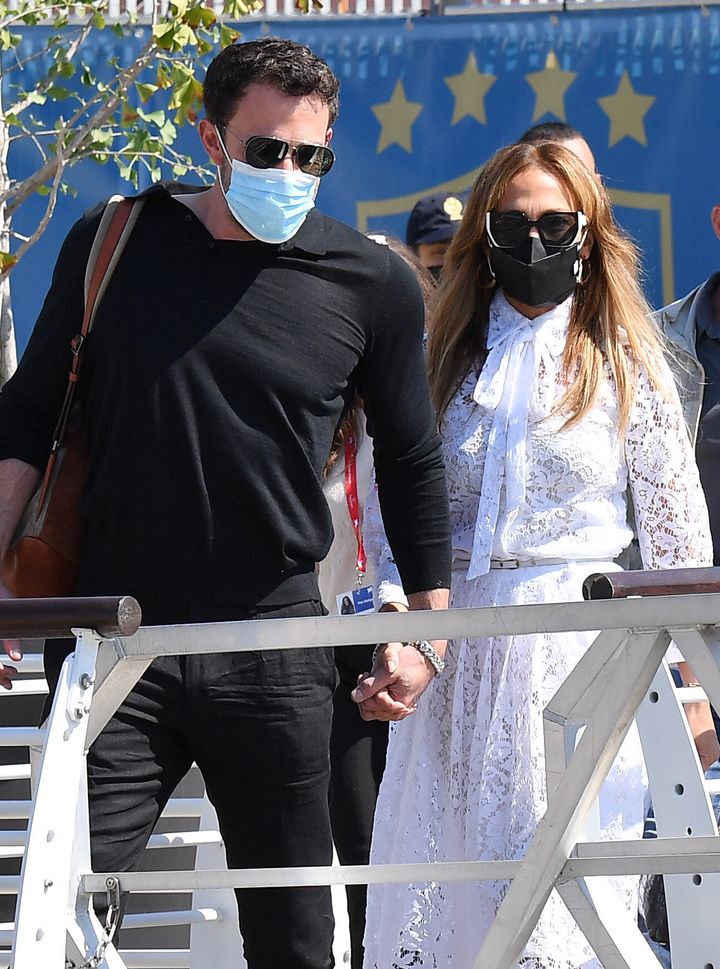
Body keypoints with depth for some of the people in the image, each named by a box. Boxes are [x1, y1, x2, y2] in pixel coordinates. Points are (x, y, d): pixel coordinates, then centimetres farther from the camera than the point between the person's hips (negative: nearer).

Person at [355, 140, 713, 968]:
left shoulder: (625, 363, 5)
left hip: (578, 650, -3)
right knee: (427, 897, 0)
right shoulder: (446, 356, 13)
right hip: (454, 651, 3)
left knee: (563, 899, -10)